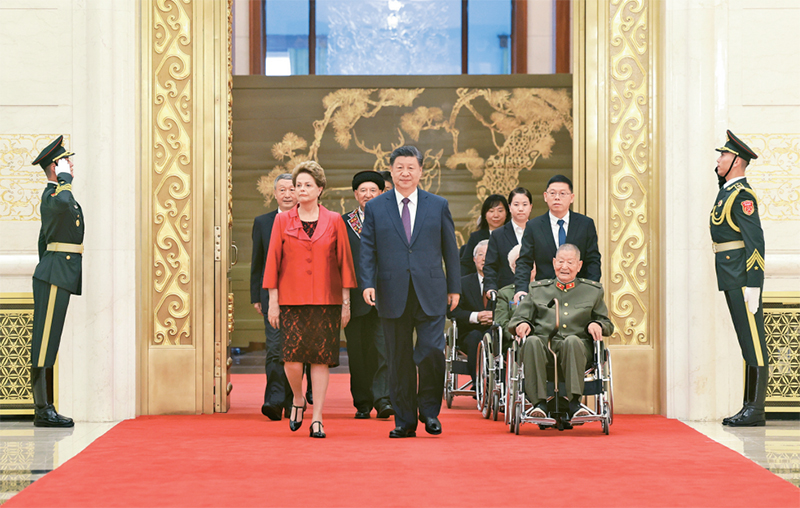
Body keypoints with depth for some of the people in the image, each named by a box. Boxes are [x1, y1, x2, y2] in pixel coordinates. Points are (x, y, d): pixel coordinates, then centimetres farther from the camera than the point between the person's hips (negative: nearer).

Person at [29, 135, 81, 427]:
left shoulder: (56, 194, 22)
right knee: (45, 342, -8)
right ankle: (42, 411, -8)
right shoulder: (52, 194, -10)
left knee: (49, 343, 9)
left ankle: (44, 409, 11)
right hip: (55, 275, -10)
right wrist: (65, 179, -19)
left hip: (61, 277, 10)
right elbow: (64, 204, -37)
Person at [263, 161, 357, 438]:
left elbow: (344, 261, 5)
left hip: (326, 300, 0)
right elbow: (273, 261, 5)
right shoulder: (282, 221, 5)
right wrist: (272, 301, 0)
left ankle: (317, 418, 3)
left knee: (321, 357, -2)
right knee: (292, 357, -9)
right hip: (292, 300, 0)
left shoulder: (334, 221, 4)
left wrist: (346, 301, 2)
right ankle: (298, 399, 20)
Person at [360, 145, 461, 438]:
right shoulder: (375, 208, 8)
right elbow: (368, 250, 5)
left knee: (432, 351, -12)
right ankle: (405, 421, 12)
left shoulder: (438, 205, 9)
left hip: (430, 295, -1)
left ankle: (429, 409, 10)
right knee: (399, 360, 4)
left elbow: (450, 249, 11)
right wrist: (368, 283, -8)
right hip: (393, 296, 1)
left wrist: (454, 287, 8)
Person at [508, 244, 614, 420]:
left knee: (572, 341, -38)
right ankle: (539, 403, -37)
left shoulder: (593, 291, 23)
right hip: (544, 343, 1)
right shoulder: (537, 289, 24)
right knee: (532, 341, -36)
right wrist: (522, 324, -4)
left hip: (577, 346, -1)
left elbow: (607, 324, 23)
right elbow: (515, 320, 21)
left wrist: (596, 325, -1)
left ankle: (574, 402, -40)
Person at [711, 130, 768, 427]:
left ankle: (756, 411, -7)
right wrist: (720, 172, 19)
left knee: (753, 343, -8)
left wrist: (752, 285, -23)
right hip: (731, 280, 10)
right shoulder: (727, 191, 15)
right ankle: (750, 407, 15)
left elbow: (755, 241, -19)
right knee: (747, 343, 11)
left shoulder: (742, 196, -13)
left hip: (743, 279, -10)